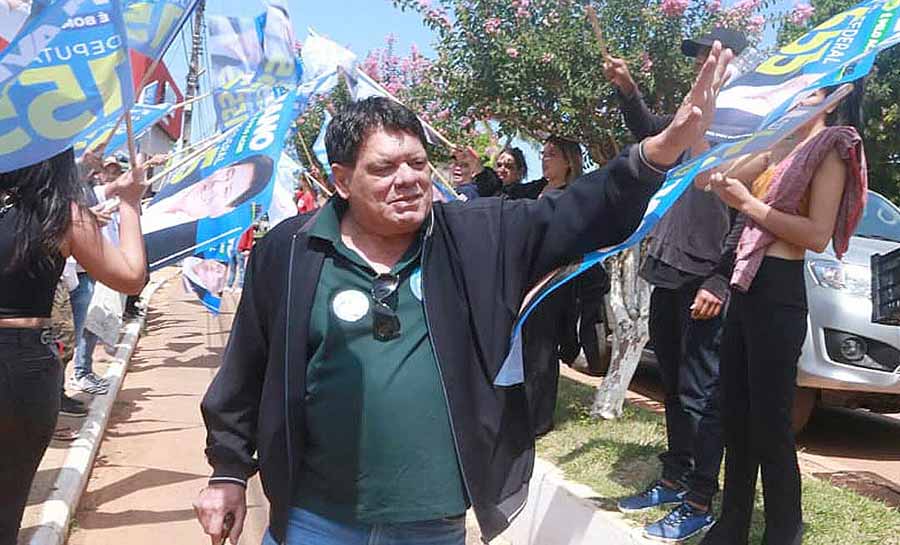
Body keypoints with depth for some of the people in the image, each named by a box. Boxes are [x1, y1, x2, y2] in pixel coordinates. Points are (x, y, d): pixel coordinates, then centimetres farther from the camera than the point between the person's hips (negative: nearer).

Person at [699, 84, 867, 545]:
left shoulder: (832, 145, -3)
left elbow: (818, 235, -13)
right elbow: (721, 180, 16)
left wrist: (748, 204, -14)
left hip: (779, 292, -8)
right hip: (746, 286, 9)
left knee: (769, 426, -3)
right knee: (735, 418, 13)